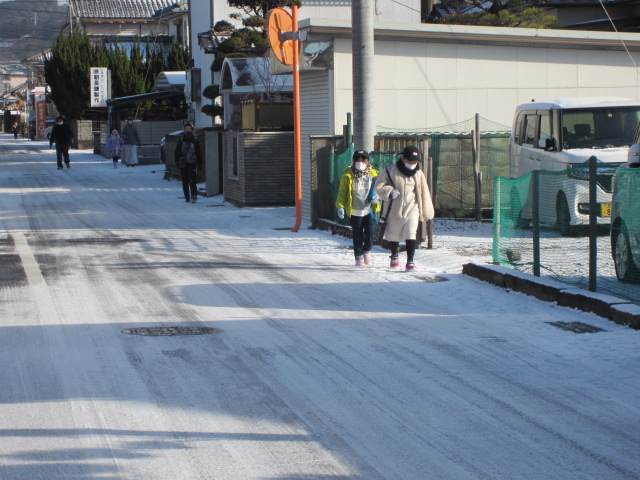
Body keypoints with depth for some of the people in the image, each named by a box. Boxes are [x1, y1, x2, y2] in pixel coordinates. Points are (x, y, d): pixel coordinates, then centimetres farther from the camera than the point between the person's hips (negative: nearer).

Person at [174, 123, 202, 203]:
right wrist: (177, 161, -3)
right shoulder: (181, 141, 4)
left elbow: (198, 153, 10)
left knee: (192, 180, -10)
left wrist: (200, 163, 8)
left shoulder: (195, 141, 4)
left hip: (192, 163, -1)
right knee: (185, 181, 5)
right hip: (183, 164, 1)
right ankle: (187, 196, 13)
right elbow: (177, 152, 6)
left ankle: (194, 196, -8)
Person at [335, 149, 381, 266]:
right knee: (357, 236, 4)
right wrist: (340, 206, -13)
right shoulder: (348, 175, -3)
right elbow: (342, 192, -1)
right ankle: (359, 257, 20)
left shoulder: (373, 174, 2)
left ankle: (367, 251, 16)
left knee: (371, 231, -10)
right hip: (354, 211, -1)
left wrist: (376, 196, -9)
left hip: (369, 210, 1)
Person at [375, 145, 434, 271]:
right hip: (394, 210, 0)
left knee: (411, 234, -17)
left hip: (412, 209, 0)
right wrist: (389, 192, -21)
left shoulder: (418, 174, 2)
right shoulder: (391, 171, -5)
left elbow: (424, 194, 9)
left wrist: (426, 213, 11)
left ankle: (410, 262, -14)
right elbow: (379, 185, -1)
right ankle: (394, 256, 42)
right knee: (393, 234, 15)